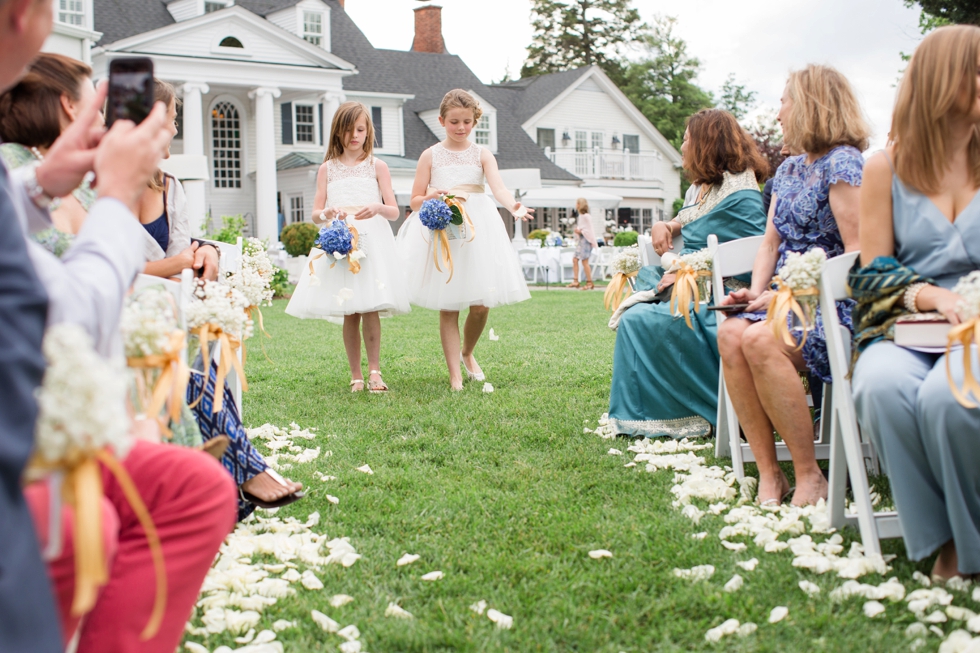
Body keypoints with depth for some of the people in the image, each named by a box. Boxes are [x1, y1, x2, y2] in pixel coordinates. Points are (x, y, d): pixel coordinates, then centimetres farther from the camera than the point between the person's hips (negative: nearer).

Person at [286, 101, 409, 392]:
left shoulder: (377, 166, 9)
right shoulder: (328, 169, 12)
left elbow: (394, 212, 3)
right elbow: (316, 215, 8)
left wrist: (377, 208, -18)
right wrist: (328, 212, -14)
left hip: (372, 241, -1)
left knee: (370, 308, -13)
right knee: (349, 313, 1)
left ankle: (374, 370, -3)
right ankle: (356, 375, 9)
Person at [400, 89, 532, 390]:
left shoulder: (481, 155, 7)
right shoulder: (431, 156, 7)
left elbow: (498, 187, -11)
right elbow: (415, 201, 8)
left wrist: (513, 206, -33)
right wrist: (431, 198, -16)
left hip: (477, 230, 1)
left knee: (480, 305, -2)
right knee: (448, 307, -2)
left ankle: (467, 354, 28)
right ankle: (455, 376, 6)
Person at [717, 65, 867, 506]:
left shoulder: (842, 163, -8)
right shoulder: (788, 170, 19)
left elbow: (858, 253, -15)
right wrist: (757, 292, 0)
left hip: (835, 305, -7)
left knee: (760, 340, -33)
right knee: (730, 333, -24)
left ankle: (810, 477, -22)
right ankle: (769, 474, -22)